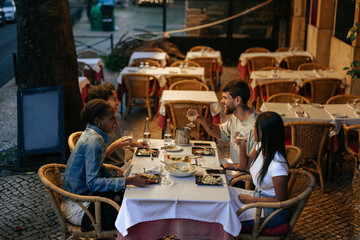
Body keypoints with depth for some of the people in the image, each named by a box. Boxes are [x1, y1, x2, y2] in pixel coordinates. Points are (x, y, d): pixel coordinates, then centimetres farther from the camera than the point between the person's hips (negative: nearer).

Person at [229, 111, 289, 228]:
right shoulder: (261, 147, -6)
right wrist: (241, 145, -4)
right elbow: (245, 164, 13)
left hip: (272, 213, -8)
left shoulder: (277, 165, -32)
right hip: (258, 196, 8)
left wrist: (252, 200, -17)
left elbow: (280, 200, -22)